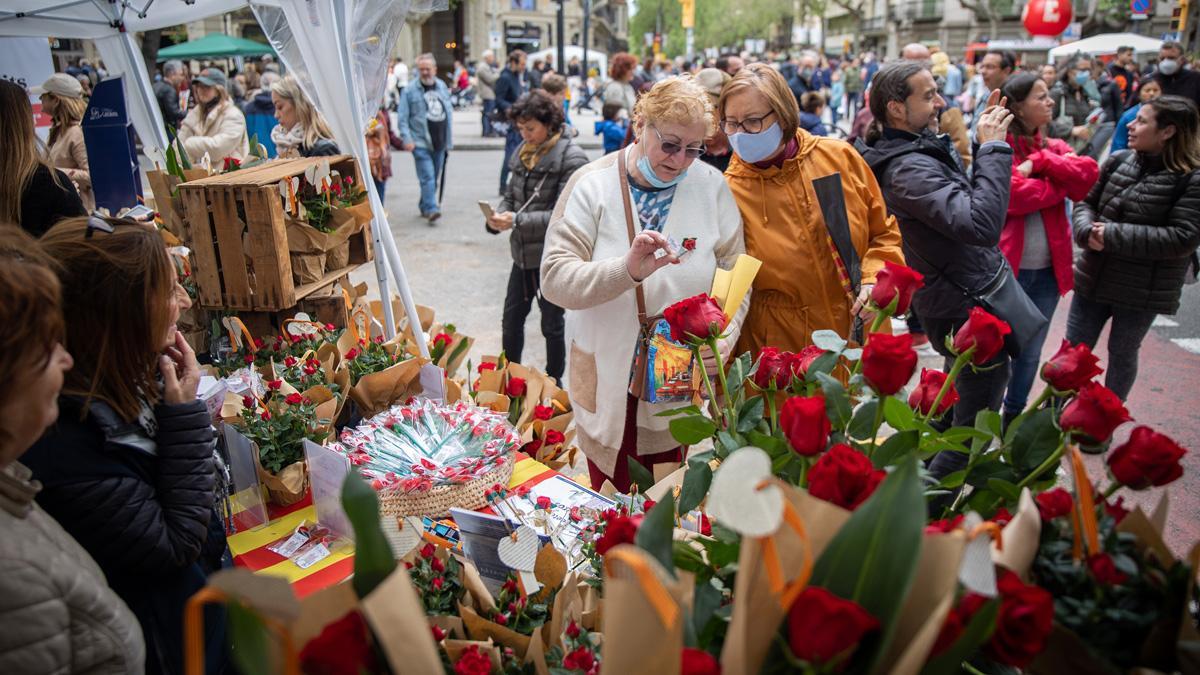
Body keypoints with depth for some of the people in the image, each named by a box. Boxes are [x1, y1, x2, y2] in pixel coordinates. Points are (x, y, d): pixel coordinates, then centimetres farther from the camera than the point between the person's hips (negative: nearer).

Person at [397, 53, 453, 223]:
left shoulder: (442, 87, 11)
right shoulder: (410, 91, -3)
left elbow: (449, 112, 17)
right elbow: (403, 118, -6)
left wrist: (449, 140, 13)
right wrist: (407, 139, -17)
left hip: (439, 143, 5)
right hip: (421, 143, -5)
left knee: (434, 178, 13)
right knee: (427, 177, -14)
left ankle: (424, 206, 28)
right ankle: (431, 209, -17)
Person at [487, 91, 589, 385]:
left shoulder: (571, 158, -15)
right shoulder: (523, 152, 6)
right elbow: (511, 197, 13)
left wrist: (517, 220, -25)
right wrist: (498, 217, -10)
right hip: (523, 254, 6)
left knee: (552, 325, 9)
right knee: (511, 320, 15)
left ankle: (553, 382, 26)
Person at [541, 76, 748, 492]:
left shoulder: (711, 186, -1)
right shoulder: (592, 185, -7)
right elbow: (554, 278, -16)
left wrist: (721, 340, -19)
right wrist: (626, 271, -32)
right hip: (606, 379, -1)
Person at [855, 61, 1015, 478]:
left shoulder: (923, 149, 5)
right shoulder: (907, 169, -27)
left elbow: (968, 196, 18)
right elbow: (982, 225, -39)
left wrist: (985, 142, 6)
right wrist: (993, 148, -29)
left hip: (972, 300, 10)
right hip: (969, 313, -10)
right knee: (975, 424, 3)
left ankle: (935, 486, 43)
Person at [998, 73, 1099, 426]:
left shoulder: (1054, 148, 12)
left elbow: (1089, 173, -6)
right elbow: (1015, 195, -20)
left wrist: (1040, 162, -14)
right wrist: (1061, 182, -7)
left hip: (1048, 268, 6)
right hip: (1006, 265, -6)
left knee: (1030, 353, 16)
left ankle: (1014, 418, 33)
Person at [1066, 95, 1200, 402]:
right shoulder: (1118, 160, 0)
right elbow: (1085, 203, 7)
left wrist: (1114, 235, -22)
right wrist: (1088, 231, -16)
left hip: (1143, 291, -4)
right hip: (1094, 279, 4)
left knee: (1122, 355, 14)